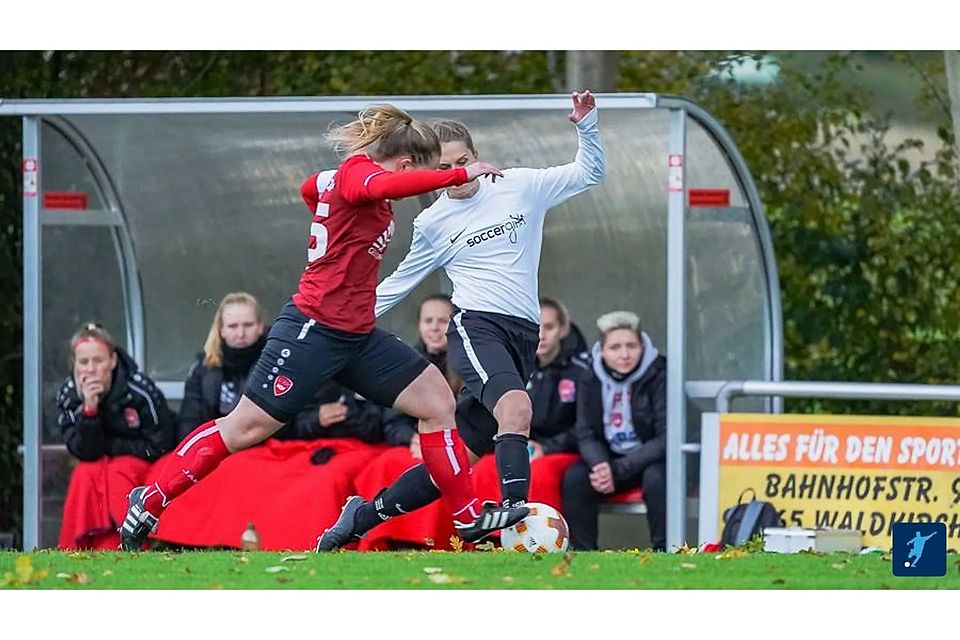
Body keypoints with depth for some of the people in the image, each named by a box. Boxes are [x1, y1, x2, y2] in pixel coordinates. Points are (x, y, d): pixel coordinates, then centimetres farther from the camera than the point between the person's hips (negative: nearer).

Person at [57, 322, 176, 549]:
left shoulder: (140, 390, -22)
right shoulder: (68, 397, -11)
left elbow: (159, 447, -15)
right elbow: (85, 453, -16)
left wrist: (109, 446, -14)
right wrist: (89, 409, -31)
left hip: (146, 465, -3)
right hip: (99, 464, 3)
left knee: (119, 474, -33)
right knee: (84, 475, -28)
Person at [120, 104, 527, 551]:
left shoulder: (346, 176, 12)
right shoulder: (357, 170, -15)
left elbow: (311, 188, 34)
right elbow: (385, 186, -40)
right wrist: (461, 175, -37)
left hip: (356, 337, 10)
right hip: (314, 329, -10)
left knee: (438, 403, 3)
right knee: (243, 430, -3)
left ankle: (469, 518, 6)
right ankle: (149, 504, 8)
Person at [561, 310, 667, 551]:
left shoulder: (659, 376, -14)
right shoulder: (590, 381, -1)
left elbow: (666, 439, -18)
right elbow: (586, 435, -1)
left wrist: (619, 469, -26)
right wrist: (600, 466, -24)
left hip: (653, 459, -4)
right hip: (609, 458, 4)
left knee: (656, 479, -36)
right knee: (574, 478, -23)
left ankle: (662, 550, -24)